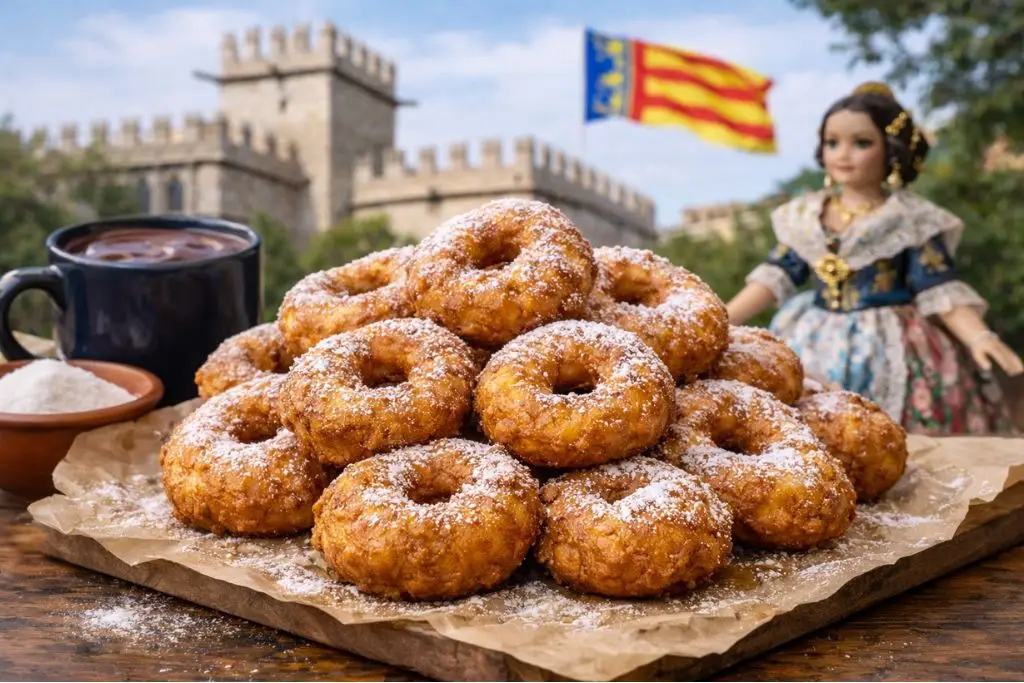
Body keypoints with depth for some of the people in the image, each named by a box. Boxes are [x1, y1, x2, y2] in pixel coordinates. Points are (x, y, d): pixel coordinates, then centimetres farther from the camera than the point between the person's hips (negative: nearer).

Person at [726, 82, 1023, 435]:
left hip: (888, 352, -4)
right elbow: (777, 275, 6)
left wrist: (978, 336, -23)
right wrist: (722, 320, -2)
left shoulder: (911, 220, -5)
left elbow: (938, 289, -7)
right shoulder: (804, 215, 6)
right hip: (817, 348, 4)